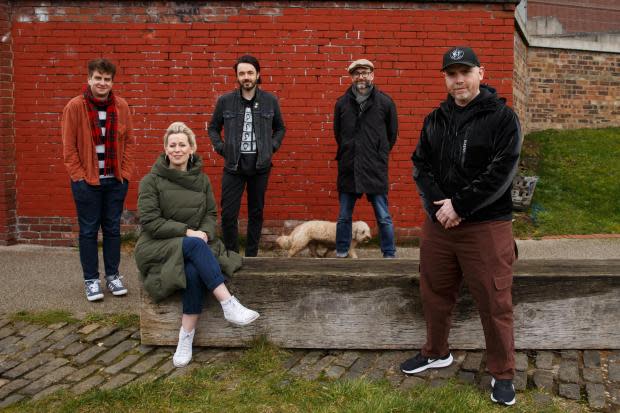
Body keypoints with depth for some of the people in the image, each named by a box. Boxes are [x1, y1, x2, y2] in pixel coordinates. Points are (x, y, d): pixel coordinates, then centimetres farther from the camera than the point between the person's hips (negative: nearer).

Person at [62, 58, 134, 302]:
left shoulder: (121, 106, 3)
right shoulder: (75, 106, -6)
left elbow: (129, 142, 6)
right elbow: (68, 146, -6)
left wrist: (125, 173, -1)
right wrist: (79, 177, -10)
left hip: (116, 180, 3)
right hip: (87, 181, -3)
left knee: (113, 229, 10)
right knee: (88, 231, 5)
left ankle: (113, 275, 22)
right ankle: (91, 280, 15)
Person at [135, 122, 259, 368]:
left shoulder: (202, 179, 11)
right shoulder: (152, 180, -1)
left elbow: (211, 214, 11)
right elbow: (149, 221, -9)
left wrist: (205, 233, -11)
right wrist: (187, 232, -18)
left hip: (194, 246, 3)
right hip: (157, 247, -3)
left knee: (195, 271, -33)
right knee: (195, 245, -35)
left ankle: (186, 338, -26)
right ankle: (229, 305, -38)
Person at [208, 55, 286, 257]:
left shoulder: (270, 101, 2)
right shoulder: (225, 101, 0)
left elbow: (280, 128, 15)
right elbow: (213, 128, 12)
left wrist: (272, 147, 1)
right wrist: (221, 148, -1)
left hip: (260, 165, 1)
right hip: (233, 165, -1)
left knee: (256, 213, 9)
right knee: (228, 214, -2)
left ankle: (251, 257, 22)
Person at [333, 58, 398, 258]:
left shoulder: (385, 102, -2)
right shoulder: (342, 103, 4)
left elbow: (392, 134, 8)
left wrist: (379, 155, 9)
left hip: (375, 170, -2)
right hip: (348, 169, 2)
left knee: (384, 218, 4)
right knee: (344, 217, 11)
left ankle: (389, 255, 17)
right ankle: (341, 253, 24)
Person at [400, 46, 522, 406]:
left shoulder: (502, 117, -6)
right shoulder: (435, 119, 10)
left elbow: (501, 173, -14)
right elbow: (421, 165, 6)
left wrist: (459, 207, -17)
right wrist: (437, 204, -11)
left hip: (486, 226, -5)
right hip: (438, 224, 5)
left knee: (495, 304, 1)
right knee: (435, 294, 17)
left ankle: (503, 374, 19)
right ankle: (437, 353, 38)